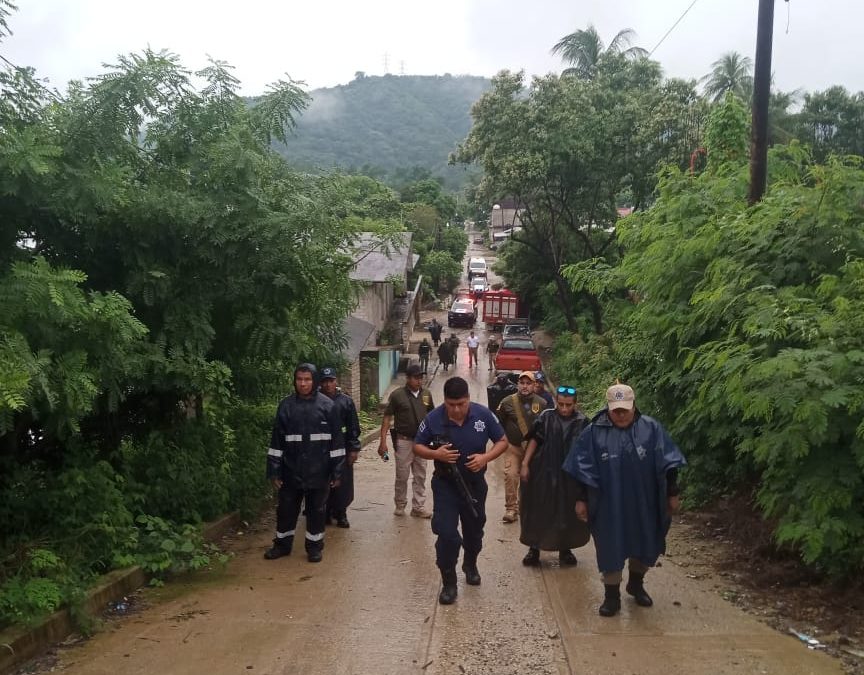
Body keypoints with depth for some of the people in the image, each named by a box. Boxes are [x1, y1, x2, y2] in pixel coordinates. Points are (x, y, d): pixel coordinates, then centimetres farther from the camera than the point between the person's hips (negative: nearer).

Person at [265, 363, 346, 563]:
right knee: (286, 509, 12)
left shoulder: (327, 405, -4)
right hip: (291, 470, 2)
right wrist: (274, 471, 0)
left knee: (316, 510, 9)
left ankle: (314, 546, 25)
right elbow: (277, 440, 3)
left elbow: (336, 441, -2)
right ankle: (282, 544, 30)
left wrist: (337, 471, -4)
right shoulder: (286, 405, 1)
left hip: (318, 471, -2)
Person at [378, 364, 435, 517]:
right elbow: (387, 418, -8)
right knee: (402, 476, 6)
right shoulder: (397, 395, -9)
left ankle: (418, 507, 17)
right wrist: (383, 441, -13)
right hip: (404, 441, -4)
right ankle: (400, 506, 23)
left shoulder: (426, 394, 3)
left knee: (420, 476, 9)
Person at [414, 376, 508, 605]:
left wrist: (486, 457, -23)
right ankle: (448, 582, 6)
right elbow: (418, 446, -5)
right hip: (445, 485, -2)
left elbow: (502, 441, -4)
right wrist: (435, 453, -26)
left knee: (474, 530, 20)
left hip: (475, 483, 2)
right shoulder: (434, 418, -17)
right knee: (446, 534, -11)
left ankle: (470, 565, 49)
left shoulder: (483, 414, -15)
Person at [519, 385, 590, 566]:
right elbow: (534, 441, -1)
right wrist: (525, 464, -7)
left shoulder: (582, 423, -4)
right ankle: (534, 548, 21)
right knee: (539, 511, 7)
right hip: (544, 474, 0)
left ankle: (565, 549, 29)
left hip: (571, 478, 0)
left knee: (567, 514, 11)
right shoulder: (546, 418, -4)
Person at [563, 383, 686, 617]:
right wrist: (581, 500, -2)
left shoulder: (651, 429, -5)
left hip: (643, 504, 2)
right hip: (609, 505, -1)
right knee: (610, 547, 5)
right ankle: (612, 596, 20)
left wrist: (672, 493, 0)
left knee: (645, 544, 16)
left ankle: (636, 584, 42)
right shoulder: (594, 432, -7)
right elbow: (584, 470, -2)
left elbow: (667, 464, 0)